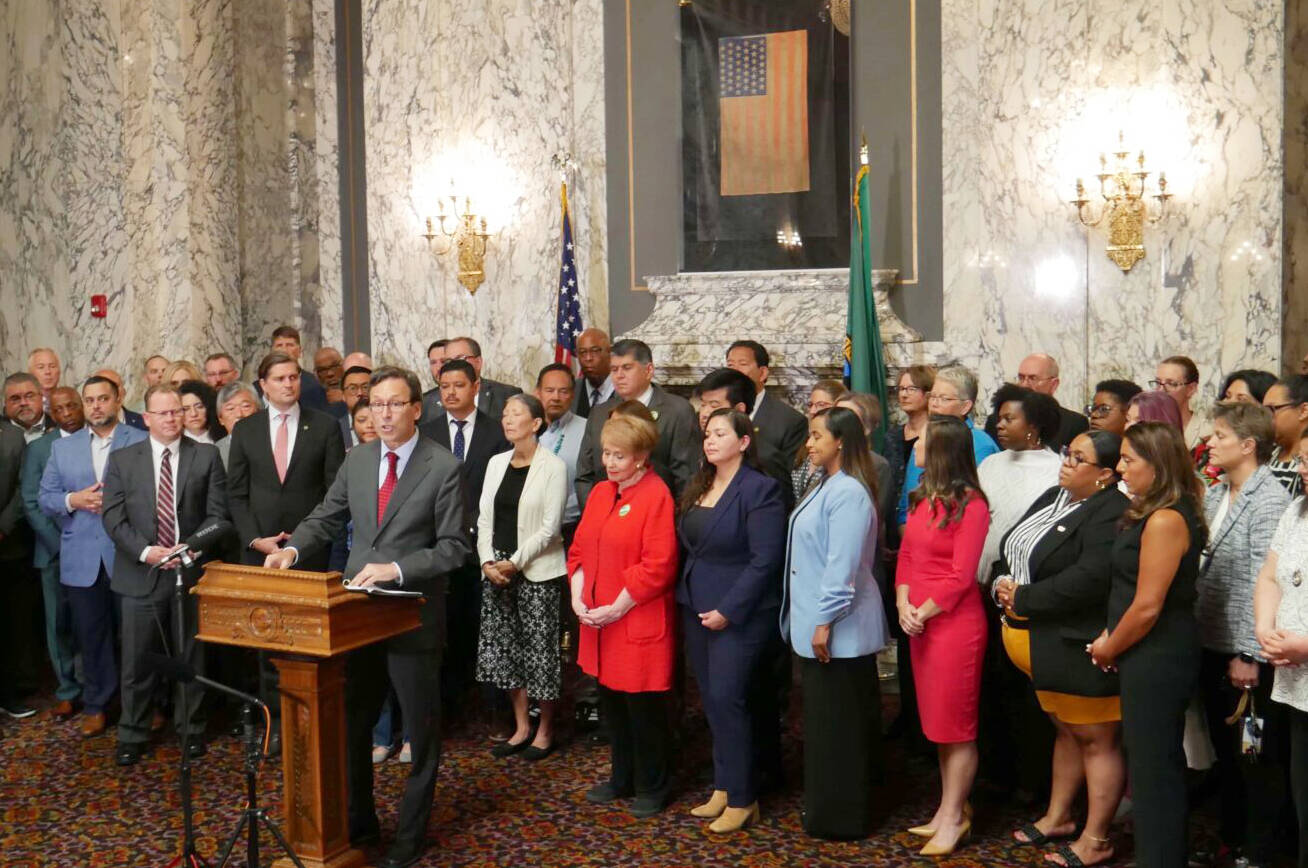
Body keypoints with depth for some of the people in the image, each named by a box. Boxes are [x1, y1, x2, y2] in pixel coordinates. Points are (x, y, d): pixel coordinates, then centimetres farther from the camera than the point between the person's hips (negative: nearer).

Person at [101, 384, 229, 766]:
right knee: (137, 661, 5)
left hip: (192, 571, 0)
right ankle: (131, 735, 18)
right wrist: (145, 551, -13)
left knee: (191, 658, 9)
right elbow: (113, 517, 0)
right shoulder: (122, 459, 5)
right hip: (140, 573, 0)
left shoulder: (206, 456, 3)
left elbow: (217, 513, 0)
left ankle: (191, 730, 23)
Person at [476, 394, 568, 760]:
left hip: (537, 572, -5)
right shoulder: (496, 463, 10)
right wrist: (488, 561, -4)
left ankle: (544, 730, 15)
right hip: (496, 570, 6)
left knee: (540, 648, -1)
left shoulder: (553, 466, -7)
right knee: (504, 646, 8)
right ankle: (521, 727, 22)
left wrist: (515, 562, -13)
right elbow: (484, 517, 10)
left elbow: (550, 527, -11)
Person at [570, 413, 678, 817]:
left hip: (639, 624, -7)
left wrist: (616, 609, -15)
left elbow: (658, 566, -18)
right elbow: (579, 550, 14)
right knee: (611, 701, 16)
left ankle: (652, 788, 21)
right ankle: (621, 779, 32)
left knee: (644, 708, 4)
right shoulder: (599, 493, 10)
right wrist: (578, 597, -1)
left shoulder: (656, 496, -13)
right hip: (598, 621, 7)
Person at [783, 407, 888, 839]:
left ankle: (841, 816, 15)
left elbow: (842, 565, -23)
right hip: (814, 621, 10)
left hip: (837, 629, -10)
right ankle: (826, 804, 30)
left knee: (837, 722, 2)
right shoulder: (825, 487, 13)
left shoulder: (848, 493, -19)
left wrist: (825, 621, -21)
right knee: (822, 718, 17)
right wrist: (812, 618, 16)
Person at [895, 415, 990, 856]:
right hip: (919, 623, 8)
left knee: (956, 725, 3)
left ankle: (954, 818, 14)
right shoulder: (922, 498, 11)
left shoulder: (970, 504, -12)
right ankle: (949, 809, 27)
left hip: (954, 622, -8)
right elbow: (906, 555, 9)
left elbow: (961, 576, -15)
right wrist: (903, 605, -4)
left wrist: (924, 613, -12)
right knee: (936, 721, 15)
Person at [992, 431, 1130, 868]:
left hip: (1079, 648, -9)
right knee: (1066, 730, 22)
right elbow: (1010, 549, 17)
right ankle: (1058, 817, 35)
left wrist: (1023, 599, -19)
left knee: (1096, 738, 4)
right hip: (1041, 646, 9)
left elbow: (1088, 580, -29)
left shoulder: (1111, 514, -18)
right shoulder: (1053, 497, 12)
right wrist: (1002, 584, -4)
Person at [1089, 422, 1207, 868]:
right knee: (1161, 764, 19)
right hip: (1150, 658, 10)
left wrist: (1108, 649, -8)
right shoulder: (1151, 514, 10)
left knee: (1152, 768, 1)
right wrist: (1111, 638, 5)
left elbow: (1147, 607, -22)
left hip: (1158, 661, -10)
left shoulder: (1165, 520, -21)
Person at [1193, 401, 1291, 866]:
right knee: (1225, 751, 19)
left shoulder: (1269, 501, -15)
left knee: (1257, 758, 6)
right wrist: (1200, 638, 8)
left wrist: (1247, 653, -19)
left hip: (1248, 655, -8)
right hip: (1212, 646, 8)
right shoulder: (1214, 495, 9)